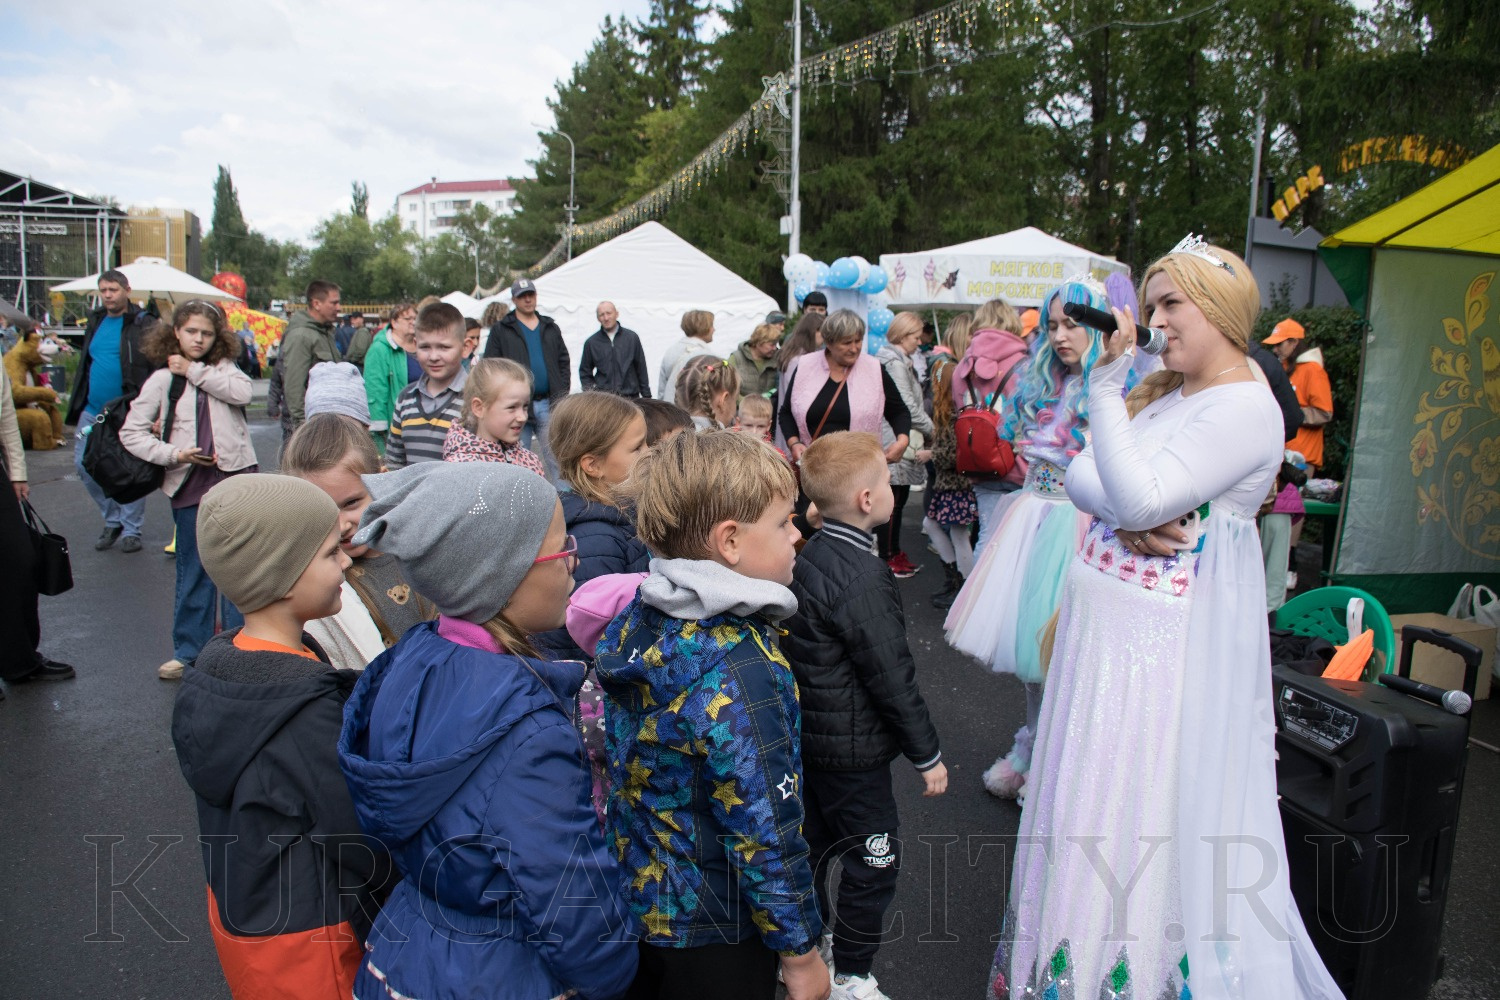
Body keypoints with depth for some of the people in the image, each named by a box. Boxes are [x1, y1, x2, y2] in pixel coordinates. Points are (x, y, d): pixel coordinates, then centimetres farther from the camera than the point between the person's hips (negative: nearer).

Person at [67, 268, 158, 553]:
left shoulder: (143, 324, -7)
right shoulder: (95, 321, 13)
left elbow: (159, 368, -13)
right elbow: (84, 364, 22)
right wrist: (77, 403, 17)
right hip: (92, 410, 7)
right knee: (83, 465, 5)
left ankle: (131, 530, 12)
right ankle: (112, 520, 22)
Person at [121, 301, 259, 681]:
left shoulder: (223, 369, 8)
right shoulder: (162, 380, 5)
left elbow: (244, 392, -14)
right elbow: (131, 433, 3)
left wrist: (194, 371, -9)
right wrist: (173, 454, -9)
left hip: (234, 478, 0)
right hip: (189, 484, 0)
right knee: (193, 570, 9)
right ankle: (188, 650, 21)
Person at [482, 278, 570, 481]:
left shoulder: (550, 328, 15)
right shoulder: (500, 330, 4)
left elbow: (564, 362, 15)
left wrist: (562, 394, 3)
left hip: (549, 405, 2)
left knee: (557, 457, 2)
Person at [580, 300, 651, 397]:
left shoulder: (632, 337, 7)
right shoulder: (591, 342, 8)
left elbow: (642, 369, 10)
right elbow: (585, 373, 16)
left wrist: (646, 396, 7)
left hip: (630, 398, 0)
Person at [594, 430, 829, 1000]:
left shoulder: (635, 621, -6)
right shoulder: (739, 671, -31)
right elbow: (763, 833, -27)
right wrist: (800, 952, -14)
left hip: (637, 894, 7)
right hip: (712, 932, -7)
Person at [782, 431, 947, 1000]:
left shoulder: (808, 557, 0)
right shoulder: (864, 576, -26)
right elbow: (892, 677, -22)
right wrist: (927, 754, -10)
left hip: (807, 734, 9)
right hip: (853, 749, -9)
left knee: (816, 841, 24)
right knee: (872, 862, 8)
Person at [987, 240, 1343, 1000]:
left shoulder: (1246, 408, -15)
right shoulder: (1160, 392, 12)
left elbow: (1139, 497, -25)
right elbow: (1080, 477, 5)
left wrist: (1105, 383, -22)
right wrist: (1128, 520, -15)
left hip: (1168, 637, -8)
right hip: (1106, 617, 8)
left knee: (1146, 809, 3)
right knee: (1092, 795, 18)